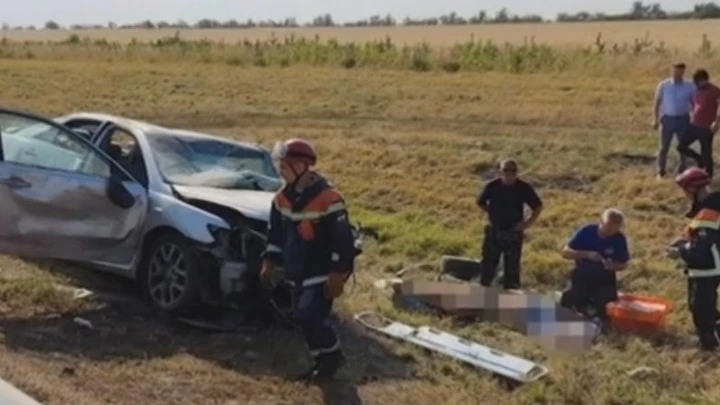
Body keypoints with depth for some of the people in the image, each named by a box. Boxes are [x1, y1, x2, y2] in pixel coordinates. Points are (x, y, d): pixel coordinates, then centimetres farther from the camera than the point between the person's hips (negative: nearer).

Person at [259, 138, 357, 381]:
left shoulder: (328, 198, -20)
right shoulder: (283, 198, 3)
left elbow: (343, 241, -19)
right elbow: (275, 233, 15)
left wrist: (337, 276, -19)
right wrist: (270, 262, 10)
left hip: (322, 274, -7)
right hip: (298, 274, 8)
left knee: (309, 316, -16)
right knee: (304, 319, 10)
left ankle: (332, 355, 7)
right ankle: (322, 361, 27)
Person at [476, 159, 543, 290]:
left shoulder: (524, 188, -8)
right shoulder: (492, 186, -8)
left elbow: (538, 206, 4)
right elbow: (480, 202, 11)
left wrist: (528, 223, -5)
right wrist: (492, 213, 5)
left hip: (514, 233, 0)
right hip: (494, 231, 0)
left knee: (512, 267, 6)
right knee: (488, 264, 5)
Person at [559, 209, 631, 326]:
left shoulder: (620, 239, -12)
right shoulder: (587, 231, -15)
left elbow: (624, 264, -1)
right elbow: (566, 252, -14)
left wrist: (613, 266, -25)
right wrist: (587, 254, -29)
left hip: (604, 278, 0)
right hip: (582, 274, 0)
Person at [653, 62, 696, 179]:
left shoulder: (690, 86, -3)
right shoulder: (663, 85, -6)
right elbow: (657, 103, 0)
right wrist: (655, 119, -5)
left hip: (683, 119, 1)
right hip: (667, 119, -1)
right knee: (664, 147, 4)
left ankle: (682, 170, 24)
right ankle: (661, 171, 15)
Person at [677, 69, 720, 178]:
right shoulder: (697, 90, 10)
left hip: (706, 128, -7)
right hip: (694, 126, 7)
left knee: (706, 154, 0)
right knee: (681, 147, 5)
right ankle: (700, 159, 26)